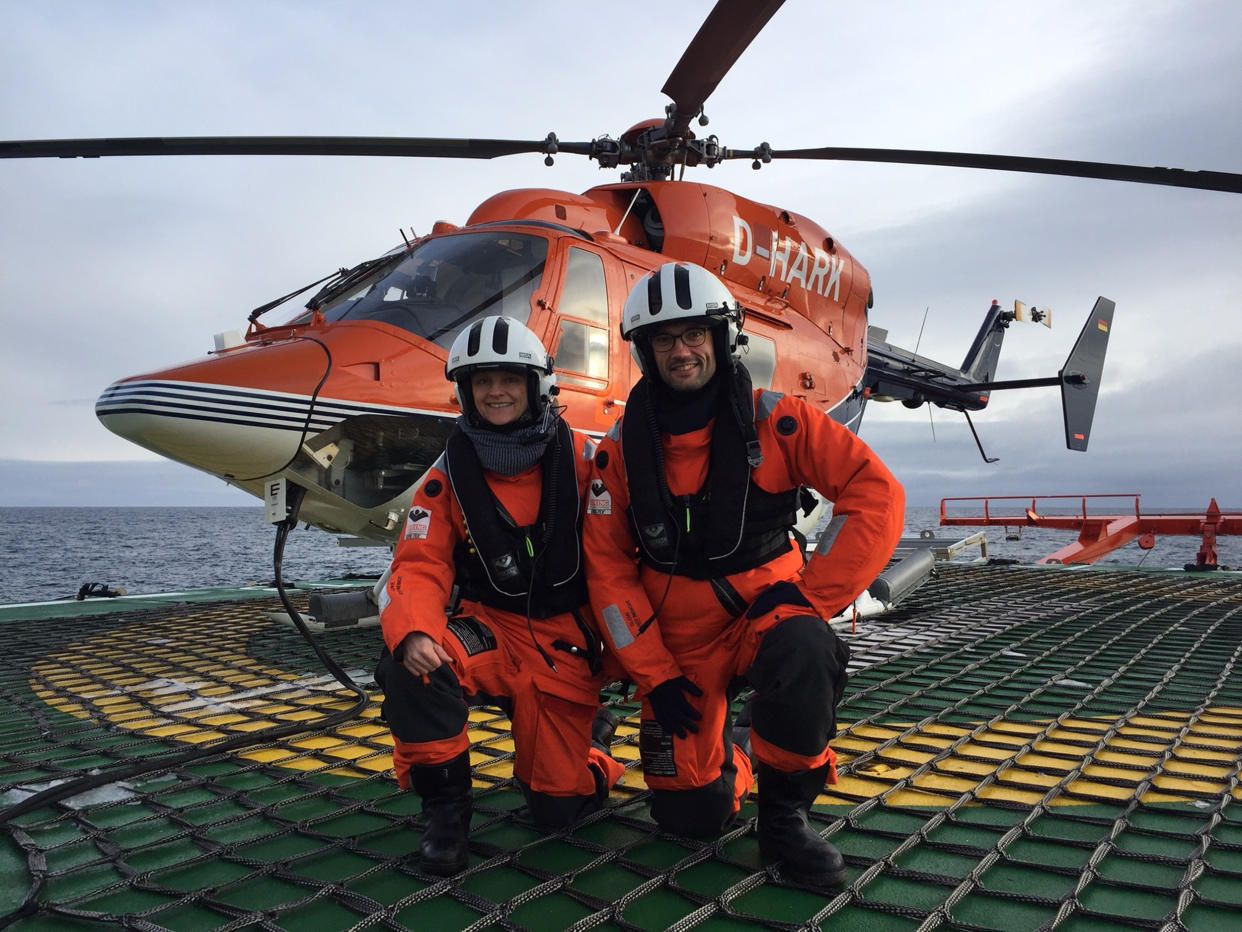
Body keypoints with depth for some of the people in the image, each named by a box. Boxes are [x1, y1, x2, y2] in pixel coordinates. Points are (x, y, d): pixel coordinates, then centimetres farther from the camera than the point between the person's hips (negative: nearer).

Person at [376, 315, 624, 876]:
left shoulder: (578, 458, -8)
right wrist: (413, 633, -33)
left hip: (565, 643, -1)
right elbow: (419, 566, -12)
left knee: (561, 808, -2)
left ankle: (588, 732, 33)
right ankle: (445, 806, -8)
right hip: (489, 629, 1)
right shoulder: (449, 476, -4)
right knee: (410, 665, -32)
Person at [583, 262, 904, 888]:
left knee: (805, 655, -38)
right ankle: (728, 752, 38)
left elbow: (877, 496, -16)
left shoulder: (774, 422, -12)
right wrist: (655, 676, -8)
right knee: (691, 816, 1)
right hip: (678, 636, 2)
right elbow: (608, 568, -3)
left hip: (766, 607, -1)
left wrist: (810, 596, -19)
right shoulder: (622, 449, -6)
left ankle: (784, 814, -11)